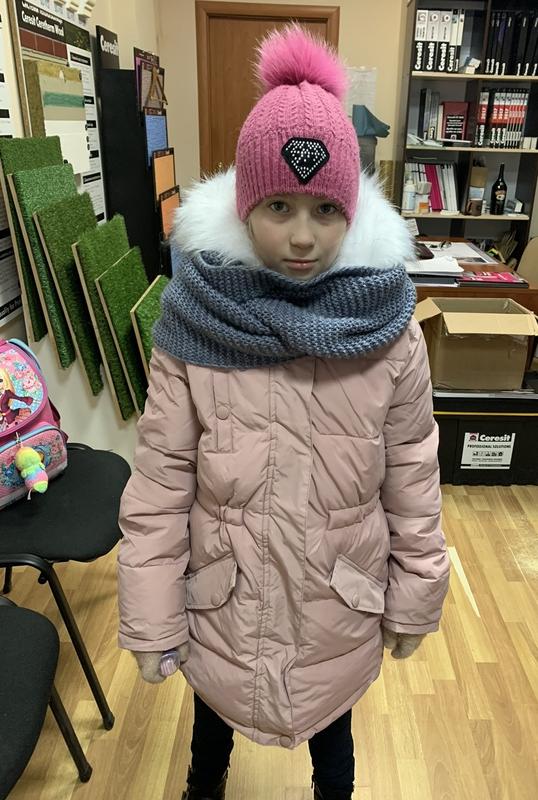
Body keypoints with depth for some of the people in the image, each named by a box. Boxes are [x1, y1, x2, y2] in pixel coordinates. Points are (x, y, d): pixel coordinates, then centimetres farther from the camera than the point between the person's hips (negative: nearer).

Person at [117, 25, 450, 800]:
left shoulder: (388, 331, -16)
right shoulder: (194, 324, -18)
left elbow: (414, 478, -7)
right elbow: (158, 486, -12)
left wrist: (415, 596, 1)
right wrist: (150, 618, -7)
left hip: (340, 598, 0)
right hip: (223, 595, 1)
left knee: (330, 718, 26)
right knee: (214, 709, 30)